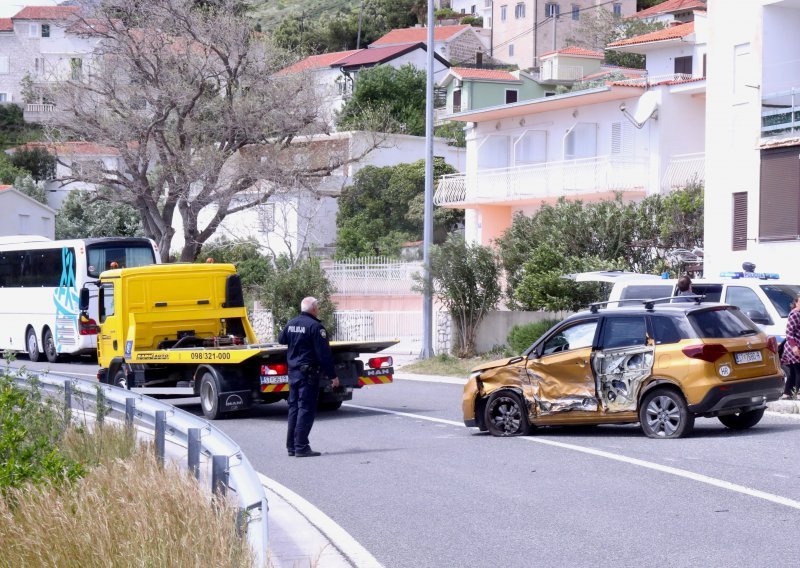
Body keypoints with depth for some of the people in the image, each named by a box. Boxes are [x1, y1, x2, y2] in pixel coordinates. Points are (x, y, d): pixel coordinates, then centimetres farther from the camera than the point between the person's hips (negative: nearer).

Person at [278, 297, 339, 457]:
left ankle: (291, 446, 17)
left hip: (293, 371, 8)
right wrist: (333, 375, -13)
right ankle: (301, 447, -8)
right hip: (308, 372, -8)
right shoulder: (315, 326, -15)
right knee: (306, 409, -5)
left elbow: (281, 339, 28)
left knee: (294, 407, 13)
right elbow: (324, 354, -17)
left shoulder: (291, 324, 8)